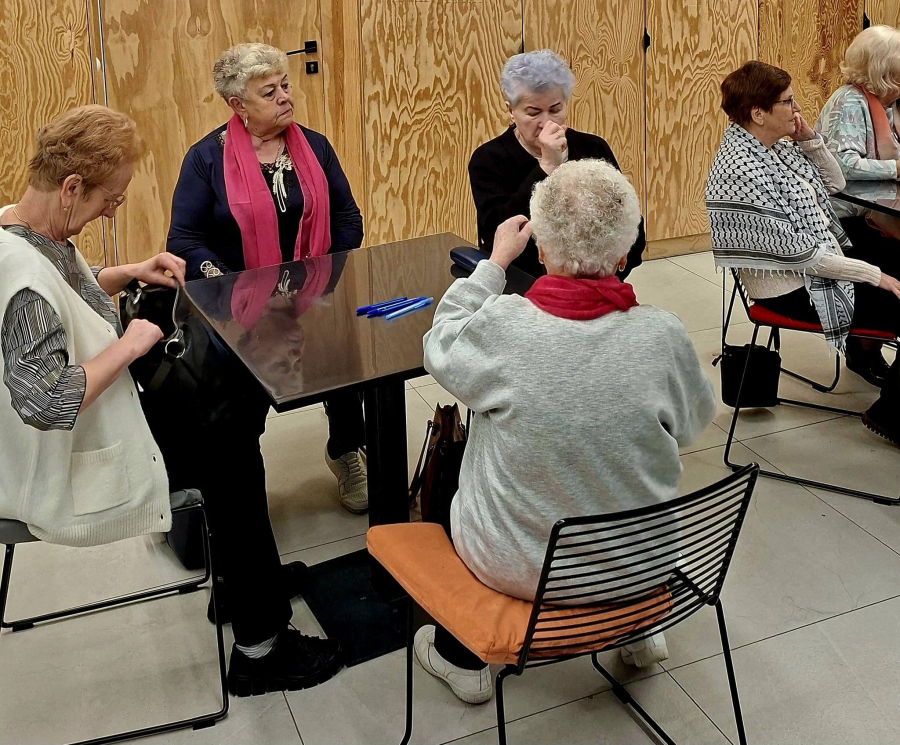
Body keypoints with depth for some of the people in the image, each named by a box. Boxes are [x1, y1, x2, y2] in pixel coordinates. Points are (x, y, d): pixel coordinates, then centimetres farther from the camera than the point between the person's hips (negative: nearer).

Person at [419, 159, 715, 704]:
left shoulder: (503, 326, -25)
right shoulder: (664, 336, -20)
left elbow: (441, 347, -1)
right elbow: (694, 421, 1)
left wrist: (495, 262, 9)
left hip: (518, 567, -2)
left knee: (447, 459, 28)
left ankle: (461, 657, 39)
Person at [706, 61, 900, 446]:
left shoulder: (775, 147, 4)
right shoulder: (742, 171, -24)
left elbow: (834, 182, 16)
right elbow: (797, 253, -23)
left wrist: (810, 139, -2)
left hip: (827, 258, 9)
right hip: (797, 291, -9)